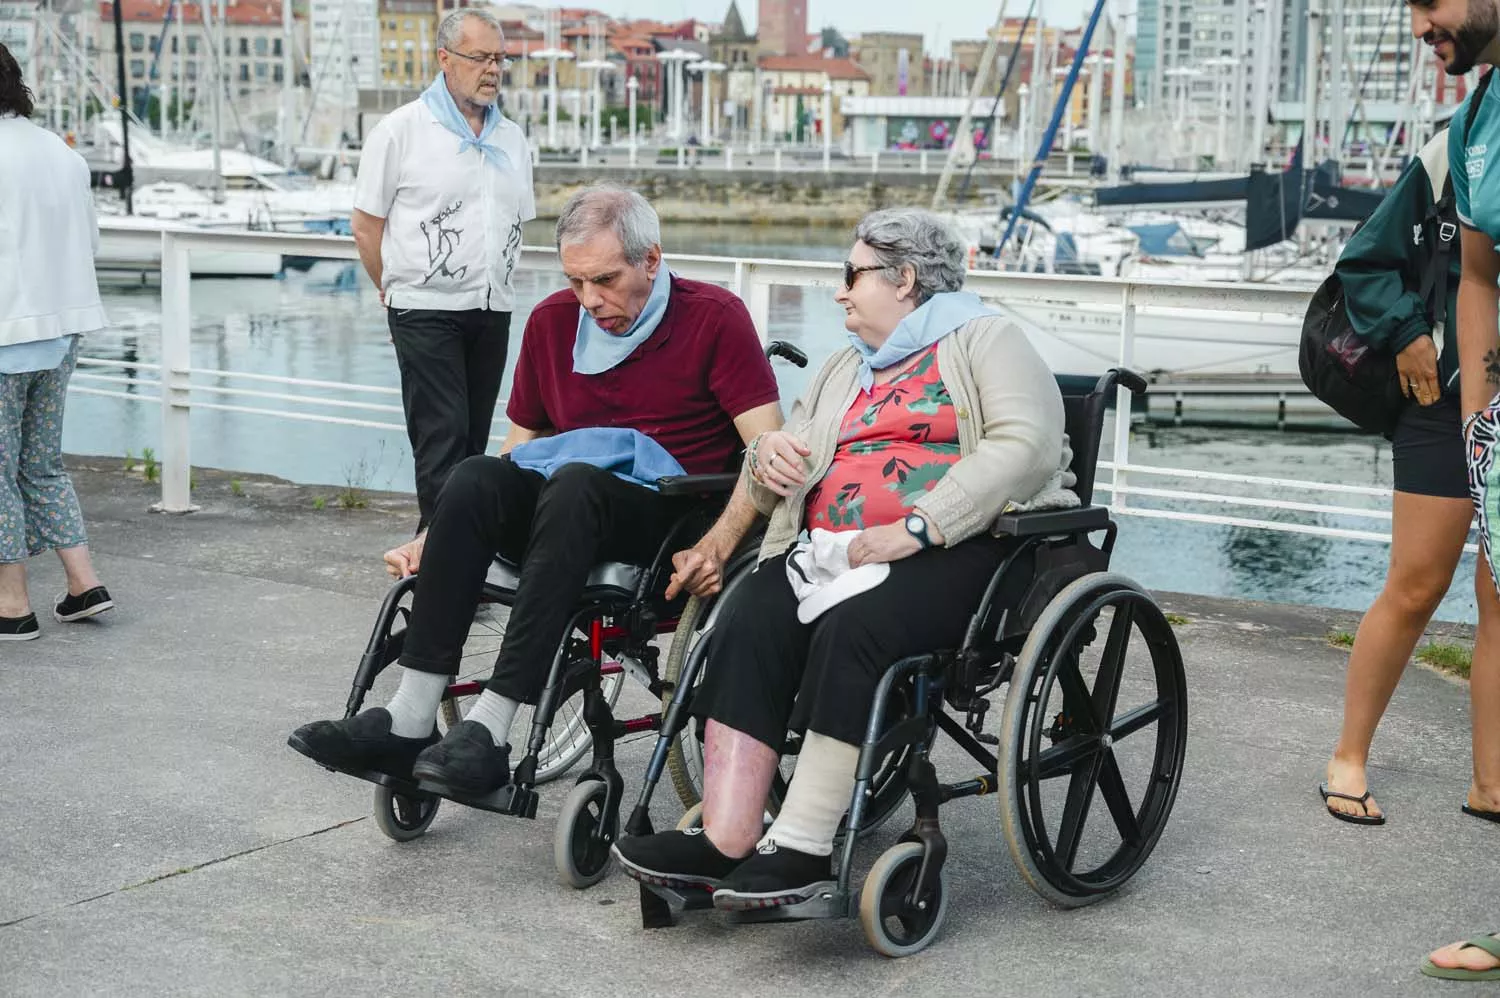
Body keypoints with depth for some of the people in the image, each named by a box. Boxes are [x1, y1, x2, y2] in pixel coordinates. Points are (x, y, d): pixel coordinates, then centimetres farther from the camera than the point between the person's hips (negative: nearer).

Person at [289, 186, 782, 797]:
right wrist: (438, 538, 6)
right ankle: (408, 722, -30)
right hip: (566, 516, 5)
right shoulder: (553, 321, 13)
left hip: (670, 517, -4)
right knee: (474, 479, -25)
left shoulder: (714, 317, -2)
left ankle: (490, 730, -39)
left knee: (574, 484, -35)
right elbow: (518, 448, 18)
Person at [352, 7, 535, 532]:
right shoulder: (401, 130, -4)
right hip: (426, 310, -5)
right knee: (442, 438, -11)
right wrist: (401, 291, 5)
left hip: (493, 311, 5)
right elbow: (367, 227, -1)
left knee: (473, 441, 9)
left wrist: (493, 287, 15)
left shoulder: (511, 139, 13)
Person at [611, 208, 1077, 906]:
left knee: (855, 628, -35)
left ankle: (802, 847, -34)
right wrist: (768, 459, 4)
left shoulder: (984, 339, 10)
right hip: (832, 547, 6)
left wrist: (918, 526, -19)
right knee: (748, 624, -24)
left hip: (959, 545, -6)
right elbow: (766, 491, 30)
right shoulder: (843, 370, 32)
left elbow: (1026, 445, -10)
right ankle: (726, 842, -33)